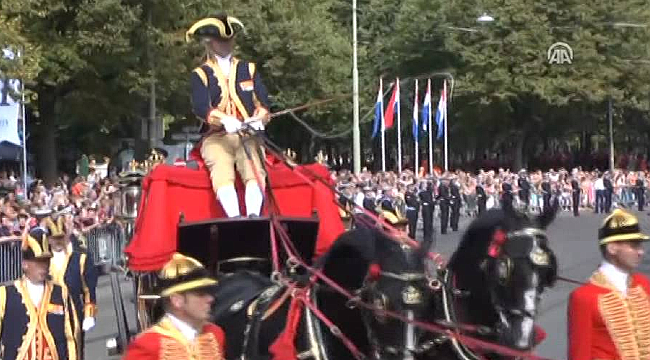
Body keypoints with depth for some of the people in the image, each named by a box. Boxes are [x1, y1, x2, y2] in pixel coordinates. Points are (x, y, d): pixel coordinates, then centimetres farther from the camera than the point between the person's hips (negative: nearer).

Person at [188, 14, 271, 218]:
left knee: (255, 170, -29)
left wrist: (259, 118, -17)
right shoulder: (200, 75, 11)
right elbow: (200, 107, -6)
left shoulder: (249, 69, 20)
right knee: (223, 171, -33)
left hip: (248, 135, 2)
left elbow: (262, 101, 9)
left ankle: (254, 217, -46)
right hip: (216, 137, -2)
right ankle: (234, 218, -48)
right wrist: (224, 120, -26)